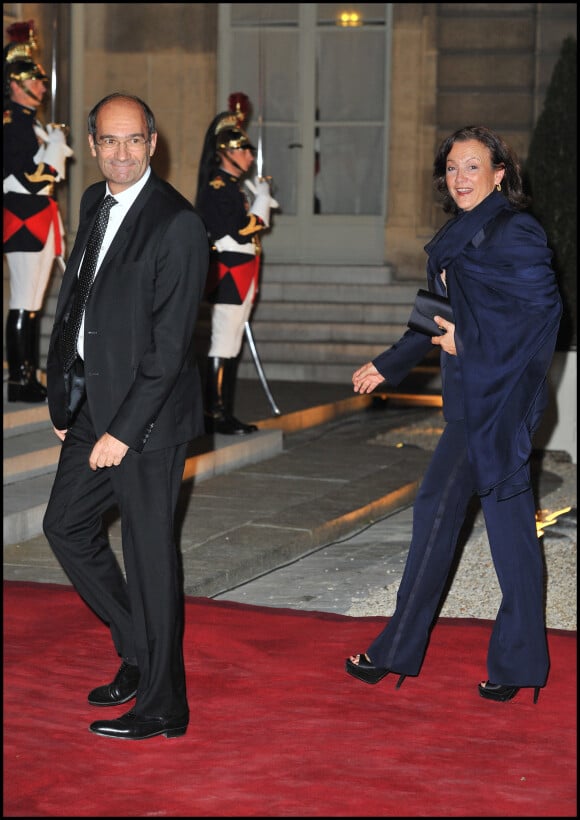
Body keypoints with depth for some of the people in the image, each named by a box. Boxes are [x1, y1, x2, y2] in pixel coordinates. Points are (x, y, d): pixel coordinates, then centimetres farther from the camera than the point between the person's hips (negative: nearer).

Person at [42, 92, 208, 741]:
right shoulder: (93, 203, 11)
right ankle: (138, 651, 32)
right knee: (67, 525, 15)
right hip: (91, 404, 9)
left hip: (146, 414, -9)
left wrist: (124, 430, -20)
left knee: (149, 551, -1)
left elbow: (169, 344, -18)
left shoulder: (177, 224, -15)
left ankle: (160, 707, 10)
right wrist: (61, 395, 9)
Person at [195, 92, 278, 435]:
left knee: (232, 345, 11)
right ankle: (216, 416, -6)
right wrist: (262, 199, -8)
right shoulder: (217, 187, -14)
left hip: (241, 275, 10)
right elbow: (242, 231, -21)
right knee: (224, 346, -9)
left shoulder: (236, 185, 17)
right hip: (228, 273, -10)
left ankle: (225, 415, 15)